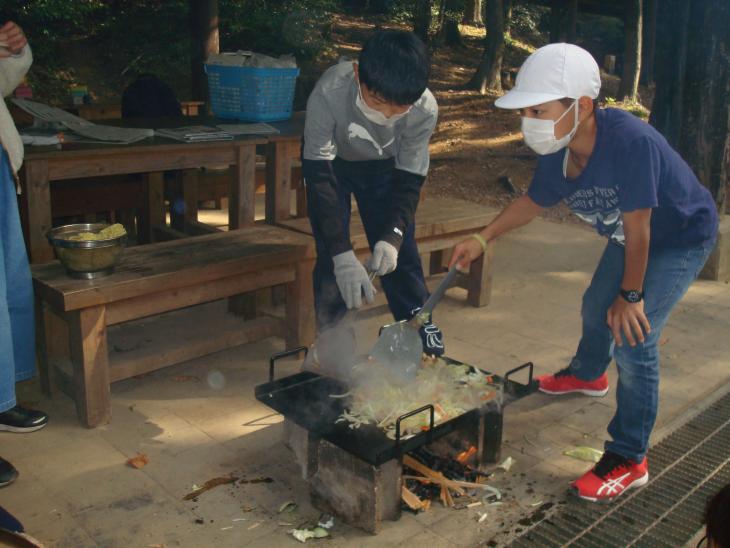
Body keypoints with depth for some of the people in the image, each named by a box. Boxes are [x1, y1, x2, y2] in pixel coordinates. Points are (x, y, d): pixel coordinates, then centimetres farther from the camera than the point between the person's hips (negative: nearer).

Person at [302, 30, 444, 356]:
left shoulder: (425, 109, -32)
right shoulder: (329, 94, -40)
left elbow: (409, 180, -21)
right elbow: (319, 177, -36)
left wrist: (393, 236, -37)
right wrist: (342, 255, -43)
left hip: (384, 167, 2)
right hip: (330, 162, -1)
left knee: (400, 248, -2)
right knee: (329, 256, -8)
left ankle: (418, 324, 17)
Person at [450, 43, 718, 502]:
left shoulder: (630, 141, -41)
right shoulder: (558, 154, -19)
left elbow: (638, 229, -33)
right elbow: (533, 202, 1)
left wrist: (632, 294, -22)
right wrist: (483, 239, -4)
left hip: (682, 238, -7)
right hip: (628, 236, 8)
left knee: (633, 336, -17)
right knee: (597, 308, 24)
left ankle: (629, 460, -2)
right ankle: (587, 375, 57)